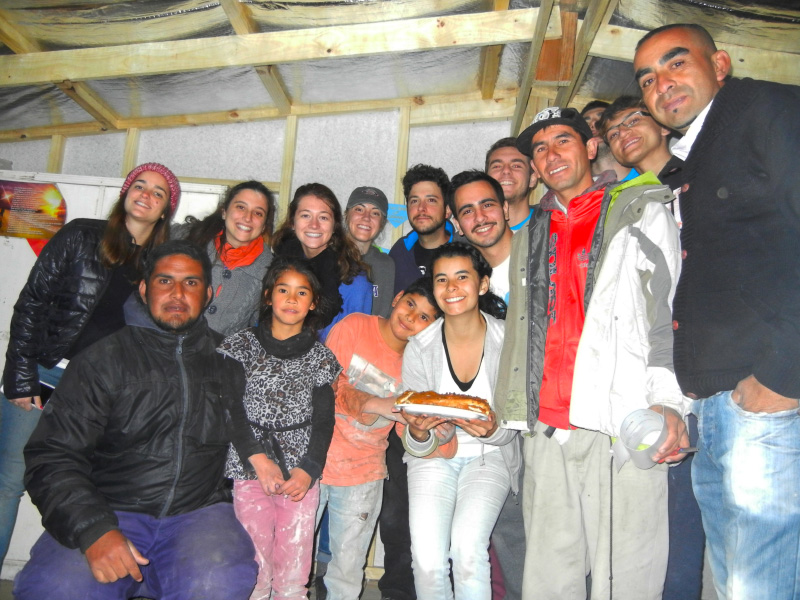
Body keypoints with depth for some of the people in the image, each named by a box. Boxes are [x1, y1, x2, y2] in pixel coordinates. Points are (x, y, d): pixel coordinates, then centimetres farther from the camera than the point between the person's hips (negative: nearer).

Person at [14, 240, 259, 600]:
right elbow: (51, 456, -2)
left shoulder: (227, 362, 13)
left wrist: (259, 454, 5)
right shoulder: (104, 359, 4)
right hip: (110, 512, 0)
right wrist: (92, 529, -16)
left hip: (198, 512, 1)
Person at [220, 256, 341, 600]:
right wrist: (257, 458, -10)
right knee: (254, 570, -3)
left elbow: (324, 421, 6)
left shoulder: (320, 356, 8)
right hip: (249, 469, 0)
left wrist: (308, 469, -8)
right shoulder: (242, 344, 5)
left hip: (301, 472, 1)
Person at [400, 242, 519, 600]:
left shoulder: (508, 340, -12)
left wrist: (491, 431, -28)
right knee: (427, 559, -16)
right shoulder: (419, 348, -9)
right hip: (433, 456, 1)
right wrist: (417, 433, -28)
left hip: (489, 455, -1)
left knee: (468, 544, -25)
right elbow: (416, 447, -4)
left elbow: (509, 431, -5)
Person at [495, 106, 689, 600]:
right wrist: (514, 411, 17)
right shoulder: (531, 235, 22)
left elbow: (671, 309, -1)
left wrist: (668, 401, -14)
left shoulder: (642, 212, 9)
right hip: (547, 430, 4)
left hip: (622, 428, -4)